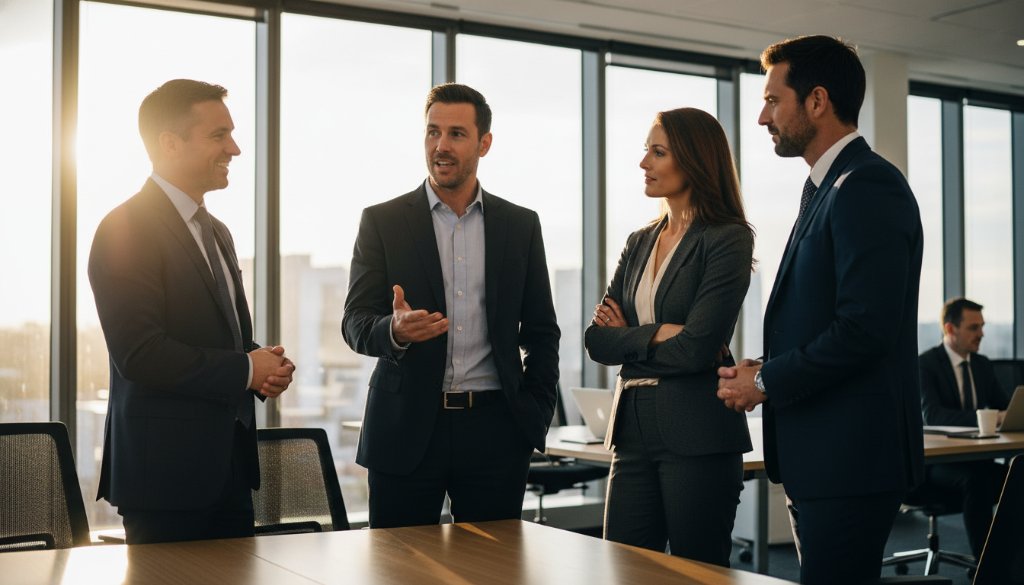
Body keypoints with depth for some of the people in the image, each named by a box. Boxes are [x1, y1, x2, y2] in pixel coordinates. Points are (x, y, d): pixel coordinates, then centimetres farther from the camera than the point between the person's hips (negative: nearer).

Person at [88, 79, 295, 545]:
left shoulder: (216, 232, 16)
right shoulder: (125, 229, -12)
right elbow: (139, 354, -21)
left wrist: (265, 367, 1)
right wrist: (246, 370, -14)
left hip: (229, 464, 8)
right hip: (166, 469, -8)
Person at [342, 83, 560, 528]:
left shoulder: (521, 225, 9)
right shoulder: (382, 222, 3)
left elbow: (541, 332, 12)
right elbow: (355, 324, -1)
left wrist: (535, 413, 3)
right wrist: (395, 330, -23)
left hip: (495, 429, 1)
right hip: (406, 428, -1)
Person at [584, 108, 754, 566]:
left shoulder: (728, 239, -6)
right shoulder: (640, 242, 14)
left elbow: (696, 348, -17)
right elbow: (597, 341, 6)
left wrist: (629, 337, -3)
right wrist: (656, 334, -9)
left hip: (697, 437, -6)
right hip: (633, 431, 6)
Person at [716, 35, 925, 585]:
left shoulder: (868, 187, -15)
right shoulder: (824, 188, 18)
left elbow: (865, 328, -23)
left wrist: (767, 382, -14)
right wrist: (765, 369, 5)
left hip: (851, 460, -10)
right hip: (820, 458, 10)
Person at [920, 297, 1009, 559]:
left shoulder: (983, 364, 13)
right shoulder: (925, 364, -9)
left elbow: (1002, 407, 13)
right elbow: (932, 415, -23)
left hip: (974, 457, 6)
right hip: (936, 461, -6)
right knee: (977, 479, -36)